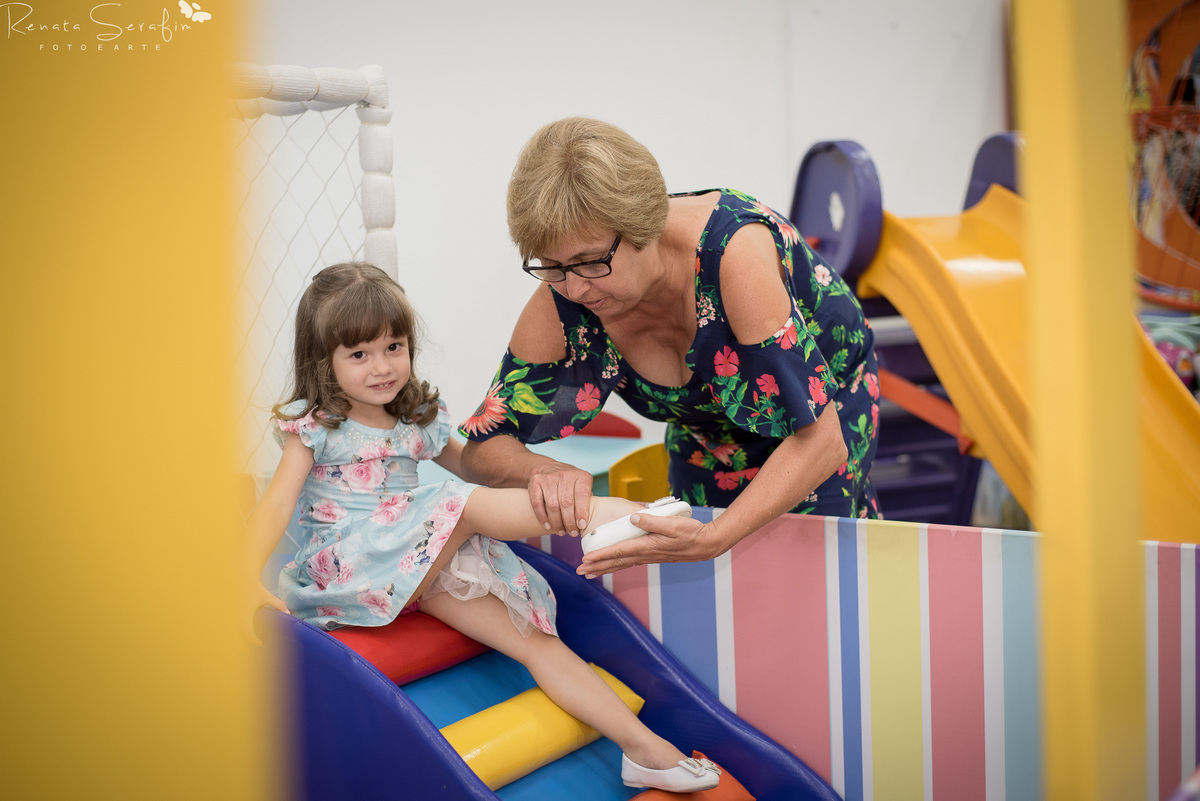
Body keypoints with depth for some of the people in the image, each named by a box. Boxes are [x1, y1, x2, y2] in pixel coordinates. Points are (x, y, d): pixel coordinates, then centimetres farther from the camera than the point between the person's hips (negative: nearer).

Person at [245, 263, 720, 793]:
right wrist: (249, 580, -28)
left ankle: (645, 749, -11)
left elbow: (471, 463, 29)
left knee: (533, 637, -9)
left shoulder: (418, 420, 14)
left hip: (425, 566, 5)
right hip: (350, 565, -5)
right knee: (466, 505, -28)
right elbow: (277, 505, -12)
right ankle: (610, 515, -30)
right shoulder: (314, 427, -1)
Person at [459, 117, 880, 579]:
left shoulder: (733, 250, -42)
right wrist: (542, 472, -44)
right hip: (706, 432, 4)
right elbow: (483, 445, -20)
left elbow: (819, 439, -41)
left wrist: (715, 538, -53)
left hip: (824, 402, -3)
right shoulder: (562, 305, -29)